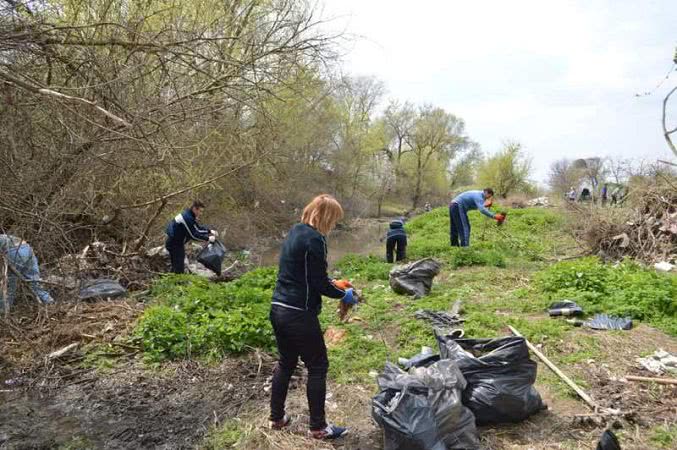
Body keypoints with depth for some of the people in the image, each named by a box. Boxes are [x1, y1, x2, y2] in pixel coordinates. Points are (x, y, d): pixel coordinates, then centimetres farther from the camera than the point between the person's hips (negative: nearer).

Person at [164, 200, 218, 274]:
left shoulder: (189, 216, 9)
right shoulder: (187, 218, -23)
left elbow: (198, 229, 15)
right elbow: (193, 235, -23)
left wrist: (210, 231, 2)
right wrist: (208, 238, -17)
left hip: (174, 243, 11)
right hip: (175, 244, -11)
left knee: (176, 268, 18)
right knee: (179, 270, -7)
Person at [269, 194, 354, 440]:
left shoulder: (295, 232, 10)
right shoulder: (314, 239, -17)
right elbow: (318, 283, -15)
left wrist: (333, 284, 19)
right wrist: (343, 295, 1)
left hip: (278, 309, 9)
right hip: (299, 314, -9)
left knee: (286, 363, 21)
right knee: (318, 366, 6)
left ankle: (276, 417, 32)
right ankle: (318, 427, 18)